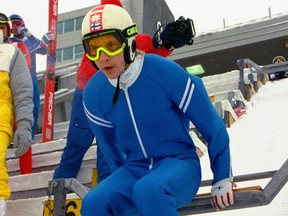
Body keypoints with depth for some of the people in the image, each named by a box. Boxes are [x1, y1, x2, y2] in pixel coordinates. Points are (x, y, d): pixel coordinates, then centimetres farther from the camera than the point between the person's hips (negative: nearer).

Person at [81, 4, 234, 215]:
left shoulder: (165, 73, -19)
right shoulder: (94, 94, -5)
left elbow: (212, 125, -8)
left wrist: (223, 178, 1)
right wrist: (123, 184, 24)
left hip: (179, 165, -4)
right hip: (135, 169, 5)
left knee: (147, 191, -37)